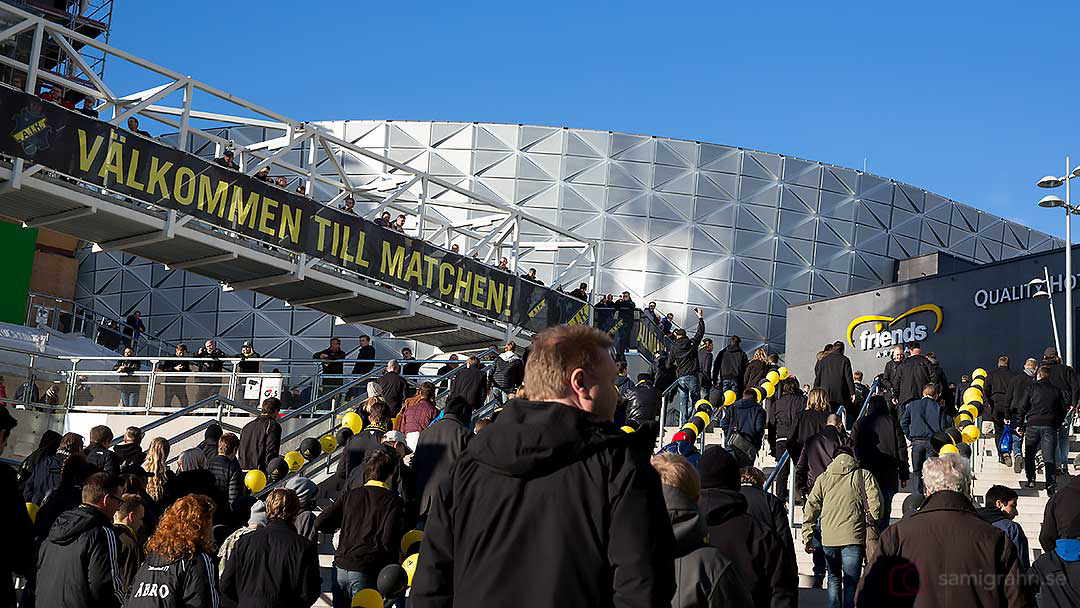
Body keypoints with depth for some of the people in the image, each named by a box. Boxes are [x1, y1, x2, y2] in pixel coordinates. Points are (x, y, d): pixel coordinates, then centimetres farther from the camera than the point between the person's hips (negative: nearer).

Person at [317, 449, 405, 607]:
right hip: (367, 572, -4)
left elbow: (320, 524, 4)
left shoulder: (351, 494, 8)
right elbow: (388, 540, -14)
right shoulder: (393, 501, -4)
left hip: (340, 567, 4)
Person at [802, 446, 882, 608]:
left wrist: (807, 537, 10)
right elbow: (875, 504, -2)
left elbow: (810, 508, 7)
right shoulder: (864, 475, 7)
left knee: (834, 578, 18)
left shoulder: (823, 478, 12)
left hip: (828, 538, 2)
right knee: (851, 582, 1)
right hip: (854, 537, -2)